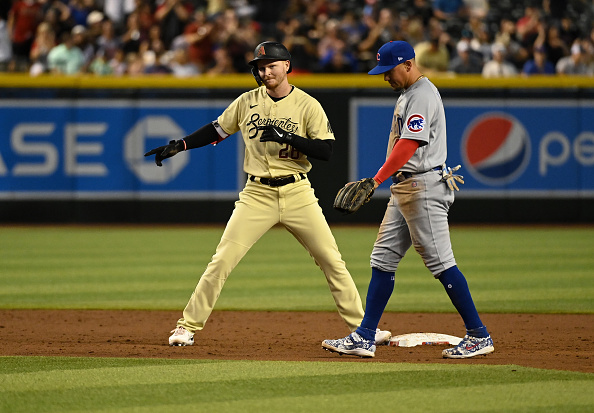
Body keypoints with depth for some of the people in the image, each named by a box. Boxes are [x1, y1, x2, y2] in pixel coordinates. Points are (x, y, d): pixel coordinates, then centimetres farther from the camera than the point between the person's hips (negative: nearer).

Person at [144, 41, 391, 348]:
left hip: (298, 194, -1)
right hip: (257, 194, 1)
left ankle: (360, 326, 9)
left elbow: (326, 151, -11)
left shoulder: (308, 105, -4)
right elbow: (217, 130, 15)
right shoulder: (247, 102, 4)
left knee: (331, 260, -2)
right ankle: (187, 326, 2)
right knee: (222, 260, -7)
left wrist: (287, 137, -22)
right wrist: (178, 146, 6)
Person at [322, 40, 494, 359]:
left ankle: (479, 336, -4)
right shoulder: (407, 94, 18)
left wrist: (376, 180, -31)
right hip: (404, 187, 10)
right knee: (383, 260, 8)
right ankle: (364, 338, 8)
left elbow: (409, 145, -25)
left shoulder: (422, 95, -14)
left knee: (440, 262, -9)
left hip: (424, 188, -10)